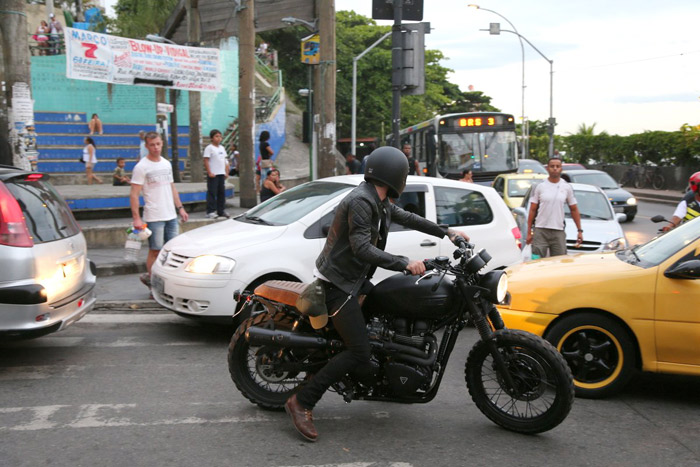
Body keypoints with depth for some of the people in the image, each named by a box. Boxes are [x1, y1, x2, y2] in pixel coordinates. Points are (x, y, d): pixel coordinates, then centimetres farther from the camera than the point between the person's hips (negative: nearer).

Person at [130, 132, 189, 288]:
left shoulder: (167, 164, 13)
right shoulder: (141, 167, -9)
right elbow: (134, 194, -12)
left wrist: (180, 208, 15)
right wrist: (136, 218, -19)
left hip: (171, 216, 7)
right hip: (154, 217, -7)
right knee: (155, 251, -2)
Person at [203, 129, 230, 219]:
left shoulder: (222, 148, 15)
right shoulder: (209, 148, -6)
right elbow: (206, 161, -11)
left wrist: (226, 172, 12)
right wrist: (209, 172, -17)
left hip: (221, 174, 7)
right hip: (213, 175, -7)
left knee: (222, 193, 8)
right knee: (212, 193, -6)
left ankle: (221, 211, 15)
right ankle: (210, 212, -4)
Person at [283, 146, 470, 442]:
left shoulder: (381, 203, 10)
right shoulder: (360, 201, -20)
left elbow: (407, 218, 24)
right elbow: (362, 247, -28)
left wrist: (447, 233, 27)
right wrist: (405, 264, -31)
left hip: (356, 278, 10)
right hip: (338, 283, -10)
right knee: (359, 352, -16)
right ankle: (301, 402, -12)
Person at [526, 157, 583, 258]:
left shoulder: (567, 187, 7)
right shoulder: (540, 186, 3)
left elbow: (574, 210, 13)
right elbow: (532, 210, 4)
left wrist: (580, 230, 7)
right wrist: (529, 232, 0)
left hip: (559, 231, 2)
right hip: (540, 231, -2)